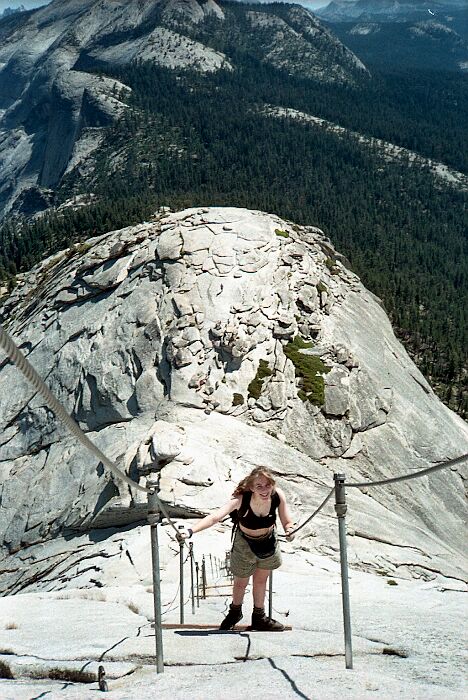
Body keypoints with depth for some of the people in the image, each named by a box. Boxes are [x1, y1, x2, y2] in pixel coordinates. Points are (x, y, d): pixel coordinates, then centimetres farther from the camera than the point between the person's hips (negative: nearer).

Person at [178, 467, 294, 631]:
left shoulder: (278, 495, -29)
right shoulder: (241, 500, -38)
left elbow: (287, 523, -16)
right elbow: (214, 517, -48)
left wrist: (289, 530, -40)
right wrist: (190, 530, -61)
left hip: (269, 542, 2)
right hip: (245, 544, -2)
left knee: (261, 580, 24)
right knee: (241, 582, 20)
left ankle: (259, 617, 47)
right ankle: (235, 612, 51)